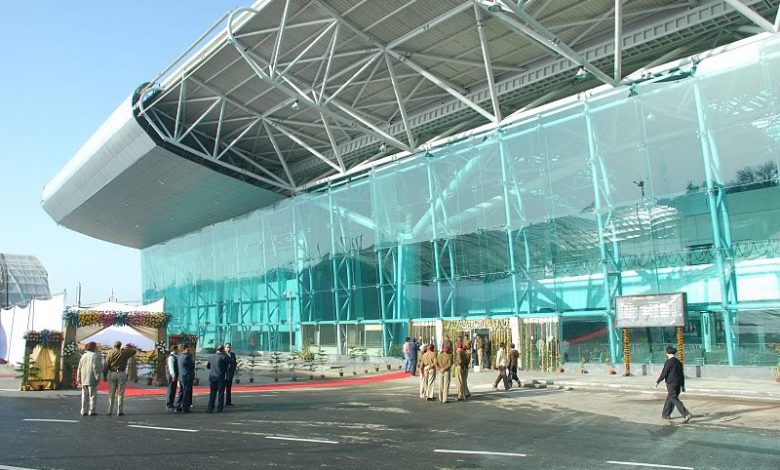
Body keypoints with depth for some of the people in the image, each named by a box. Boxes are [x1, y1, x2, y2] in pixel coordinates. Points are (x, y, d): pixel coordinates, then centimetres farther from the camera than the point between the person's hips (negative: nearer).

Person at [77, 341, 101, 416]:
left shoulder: (83, 356, 11)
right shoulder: (95, 355, -10)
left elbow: (79, 368, 13)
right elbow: (95, 367, -18)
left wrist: (78, 377, 20)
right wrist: (97, 377, -15)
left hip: (84, 379, 6)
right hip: (92, 379, -6)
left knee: (84, 395, 12)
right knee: (92, 395, -1)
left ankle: (84, 411, 13)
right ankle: (91, 411, -2)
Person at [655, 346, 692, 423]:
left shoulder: (668, 362, -14)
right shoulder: (679, 362, 10)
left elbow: (663, 374, -14)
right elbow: (682, 375, 13)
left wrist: (657, 382, -1)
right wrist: (682, 385, 19)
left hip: (671, 385, -8)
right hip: (678, 384, 8)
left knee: (675, 400, -10)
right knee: (670, 399, 18)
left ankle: (687, 415, -20)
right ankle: (666, 414, 27)